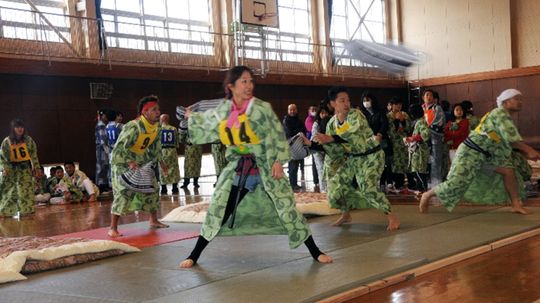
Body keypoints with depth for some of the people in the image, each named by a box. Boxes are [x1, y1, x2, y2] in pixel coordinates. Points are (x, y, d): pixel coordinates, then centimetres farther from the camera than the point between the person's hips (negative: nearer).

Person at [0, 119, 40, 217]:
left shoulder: (28, 140, 0)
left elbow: (34, 155, 4)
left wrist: (37, 168, 0)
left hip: (25, 168, 0)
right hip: (11, 168, 0)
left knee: (26, 189, -4)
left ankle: (27, 210, 1)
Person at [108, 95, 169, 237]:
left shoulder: (156, 125, -7)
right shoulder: (134, 127, -32)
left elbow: (156, 144, 11)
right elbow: (119, 148, -35)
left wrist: (160, 161, 10)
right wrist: (129, 162, -47)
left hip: (141, 162, 8)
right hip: (123, 162, -8)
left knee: (153, 188, 12)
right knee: (123, 192, -19)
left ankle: (153, 221, 29)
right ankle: (113, 228, -13)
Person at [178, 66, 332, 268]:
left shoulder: (261, 108, -12)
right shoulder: (222, 111, -1)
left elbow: (278, 136, -9)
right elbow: (203, 133, 16)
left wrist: (278, 161, -16)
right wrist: (191, 118, 12)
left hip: (265, 168, -3)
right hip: (238, 169, 3)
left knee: (287, 209, 0)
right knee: (218, 212, 4)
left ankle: (315, 252, 14)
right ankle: (194, 256, 17)